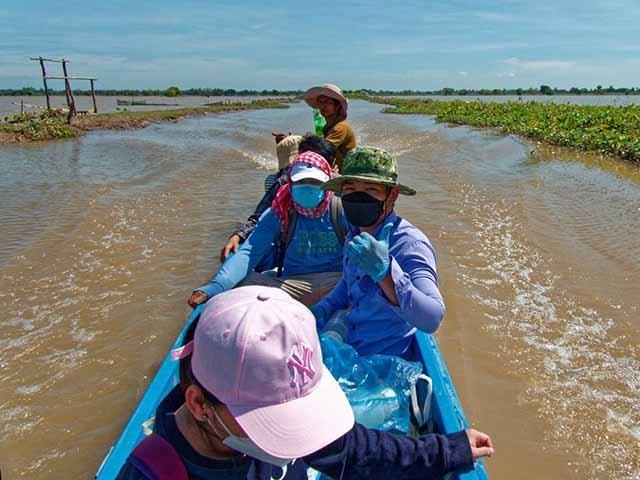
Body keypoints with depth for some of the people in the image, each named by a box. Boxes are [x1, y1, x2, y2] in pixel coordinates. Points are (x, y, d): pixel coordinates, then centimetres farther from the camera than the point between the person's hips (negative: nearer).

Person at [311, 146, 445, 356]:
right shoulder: (353, 238, 1)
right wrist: (324, 308, 4)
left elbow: (432, 320, -35)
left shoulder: (410, 243, -23)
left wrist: (385, 273, -47)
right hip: (353, 353, 6)